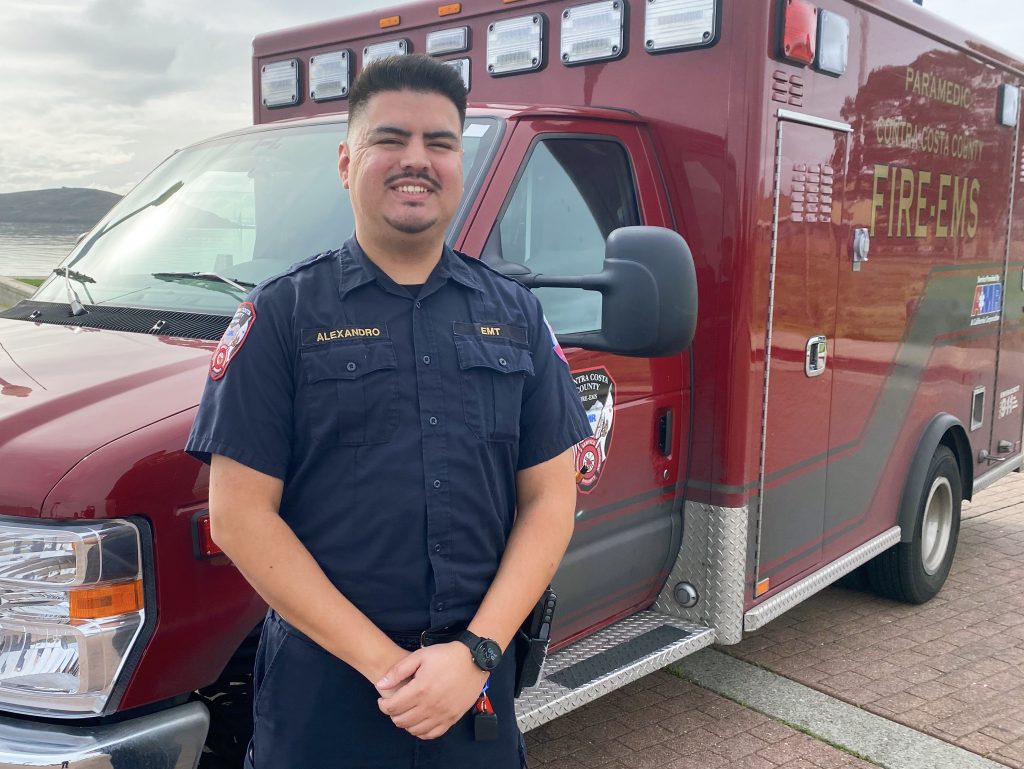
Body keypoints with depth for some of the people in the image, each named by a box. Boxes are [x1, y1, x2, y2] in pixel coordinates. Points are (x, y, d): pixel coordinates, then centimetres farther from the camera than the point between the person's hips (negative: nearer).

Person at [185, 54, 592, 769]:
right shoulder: (282, 313, -4)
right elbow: (240, 514, -9)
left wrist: (477, 652, -10)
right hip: (320, 691, -2)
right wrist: (383, 662, -14)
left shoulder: (516, 315, 5)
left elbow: (549, 498, 2)